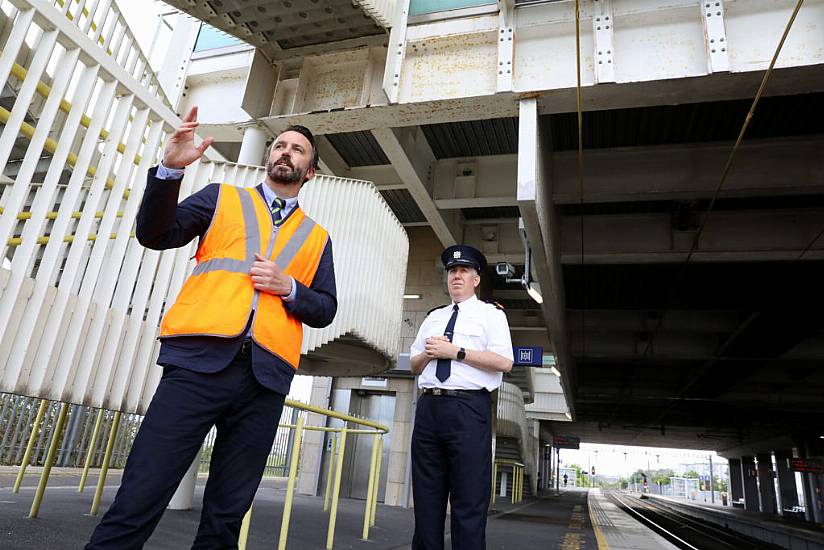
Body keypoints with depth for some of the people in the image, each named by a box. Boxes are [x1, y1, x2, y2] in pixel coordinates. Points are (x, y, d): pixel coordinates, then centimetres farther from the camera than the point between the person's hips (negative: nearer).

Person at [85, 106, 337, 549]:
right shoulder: (222, 198, 17)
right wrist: (170, 168, -8)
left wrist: (289, 287, -3)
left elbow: (324, 311, 15)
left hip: (266, 377, 2)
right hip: (201, 361, -1)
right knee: (139, 500, -5)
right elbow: (155, 235, 5)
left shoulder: (316, 238, 19)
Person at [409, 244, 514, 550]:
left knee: (469, 500, -1)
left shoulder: (491, 314, 5)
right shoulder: (433, 317, 22)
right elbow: (414, 365, 22)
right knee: (426, 497, 10)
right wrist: (427, 354, -1)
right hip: (428, 407, 5)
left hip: (468, 408, -5)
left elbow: (504, 362, -9)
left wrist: (455, 352, -12)